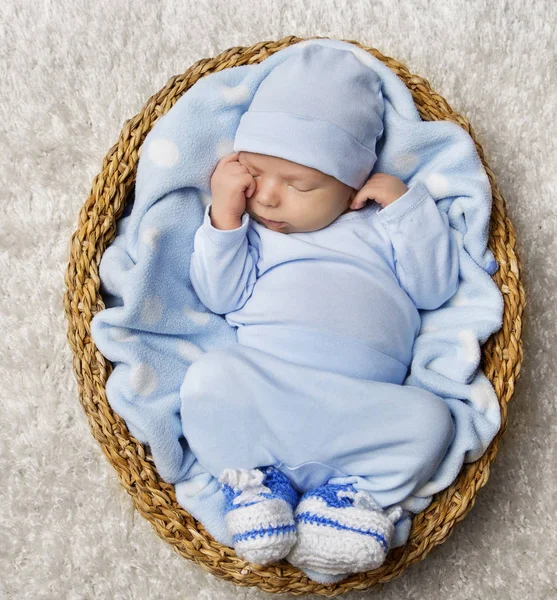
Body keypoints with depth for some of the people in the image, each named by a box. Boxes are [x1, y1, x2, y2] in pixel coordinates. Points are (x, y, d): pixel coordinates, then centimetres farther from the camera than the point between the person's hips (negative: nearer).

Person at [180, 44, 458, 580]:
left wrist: (407, 204, 3)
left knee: (428, 417, -26)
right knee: (207, 377, -29)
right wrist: (224, 216, -1)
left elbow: (435, 288, 9)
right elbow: (222, 297, 7)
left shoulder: (380, 224, 18)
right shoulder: (248, 227, 18)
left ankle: (359, 495, -14)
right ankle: (253, 480, -16)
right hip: (261, 389, 0)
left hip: (363, 405, 1)